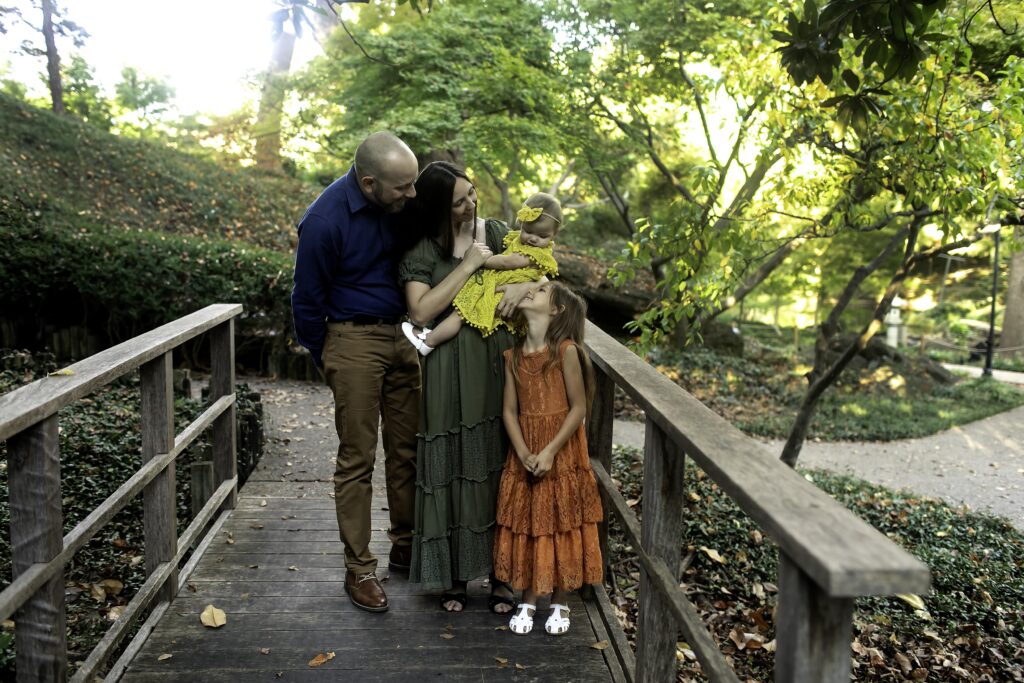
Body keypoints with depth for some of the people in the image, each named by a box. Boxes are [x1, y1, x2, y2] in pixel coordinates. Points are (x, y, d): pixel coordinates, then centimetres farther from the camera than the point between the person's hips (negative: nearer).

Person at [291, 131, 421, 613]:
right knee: (357, 457, 1)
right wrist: (327, 361, 2)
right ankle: (359, 569, 13)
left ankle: (406, 547, 27)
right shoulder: (325, 221, -20)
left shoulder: (401, 203, -3)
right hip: (355, 340, -5)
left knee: (407, 448, 11)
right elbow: (307, 302, -8)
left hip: (402, 334, 6)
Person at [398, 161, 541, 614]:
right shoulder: (421, 249, -2)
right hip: (450, 370, -2)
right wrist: (470, 264, -14)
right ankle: (454, 574, 20)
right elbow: (421, 312, -14)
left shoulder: (496, 232, 8)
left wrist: (524, 285, -11)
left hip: (499, 361, 3)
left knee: (499, 466, 6)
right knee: (453, 468, 4)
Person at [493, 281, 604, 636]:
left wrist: (550, 452, -16)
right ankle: (528, 601, 28)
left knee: (561, 526, 7)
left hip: (561, 455, -4)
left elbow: (578, 408, -12)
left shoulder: (566, 351, -12)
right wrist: (523, 453, -12)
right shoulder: (513, 355, 2)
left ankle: (560, 603, 26)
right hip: (524, 456, 4)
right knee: (526, 526, 11)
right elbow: (510, 410, 2)